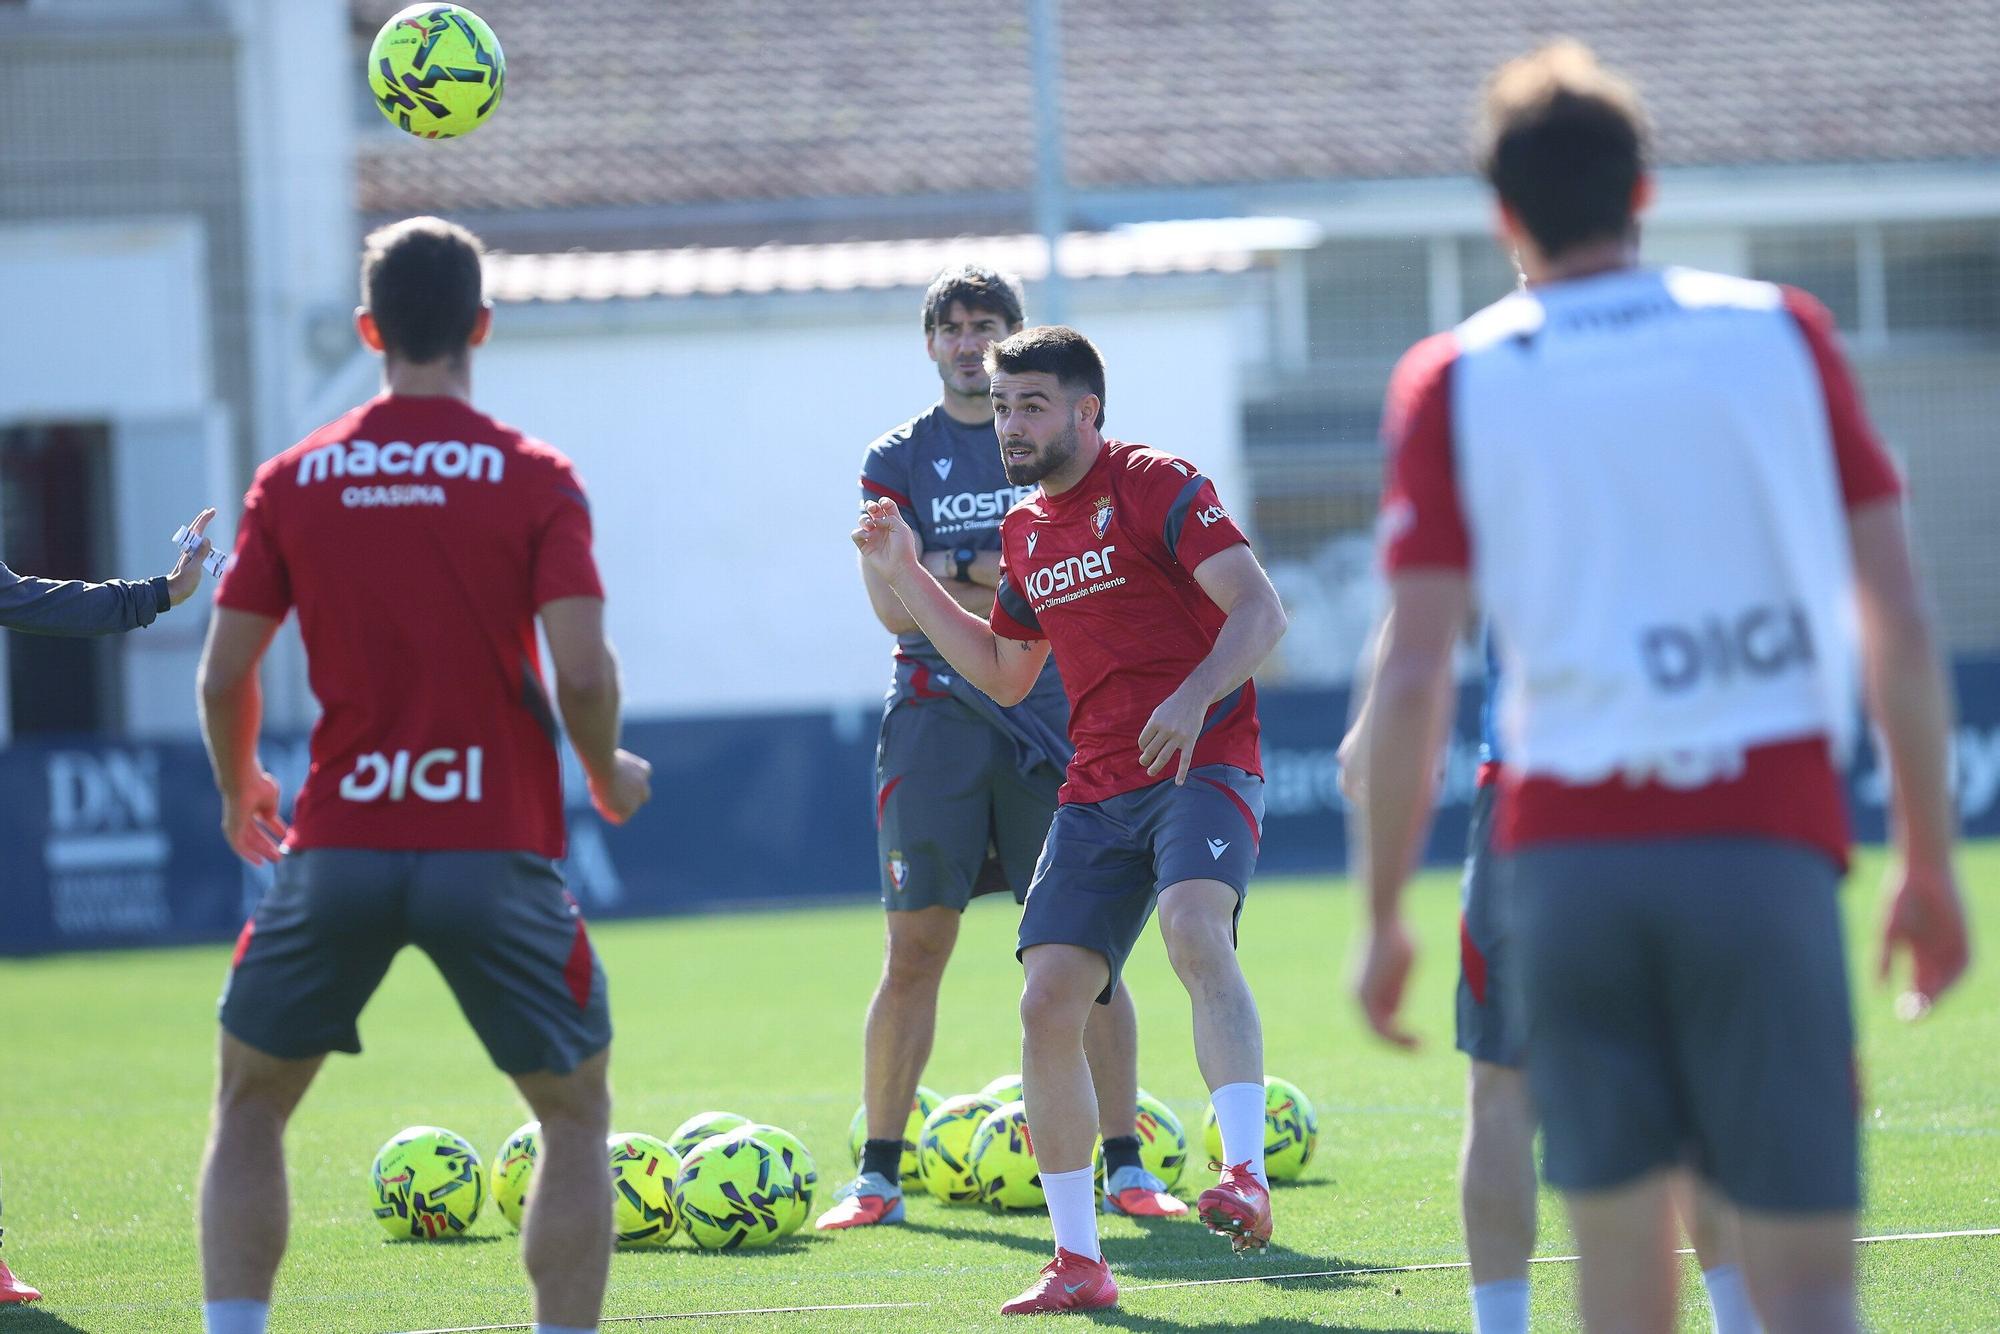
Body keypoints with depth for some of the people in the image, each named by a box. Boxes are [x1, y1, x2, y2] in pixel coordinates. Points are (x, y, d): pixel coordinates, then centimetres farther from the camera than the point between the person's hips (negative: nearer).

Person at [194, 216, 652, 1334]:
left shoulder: (293, 482, 4)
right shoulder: (534, 478, -2)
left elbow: (224, 672, 4)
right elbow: (583, 670, -10)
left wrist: (240, 795, 23)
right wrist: (611, 778, 10)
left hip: (336, 849, 2)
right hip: (498, 849, -2)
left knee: (250, 1106, 17)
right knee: (577, 1113, 14)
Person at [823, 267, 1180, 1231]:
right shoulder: (897, 461, 9)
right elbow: (896, 605, -3)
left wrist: (958, 569, -8)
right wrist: (1012, 571, -7)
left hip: (1053, 717, 0)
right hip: (938, 712, 0)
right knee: (915, 949, -2)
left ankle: (1124, 1168, 2)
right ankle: (878, 1176, 5)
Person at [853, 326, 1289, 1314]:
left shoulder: (1155, 487, -4)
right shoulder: (1027, 531, 17)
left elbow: (1259, 611, -13)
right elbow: (1005, 674, 29)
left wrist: (1194, 695, -30)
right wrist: (903, 575, 21)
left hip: (1203, 763, -7)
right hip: (1096, 790, 7)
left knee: (1195, 932, -34)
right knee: (1047, 1004, -4)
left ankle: (1246, 1177, -40)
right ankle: (1078, 1262, 5)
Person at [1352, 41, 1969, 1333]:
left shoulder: (1457, 382, 6)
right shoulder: (1783, 334, 8)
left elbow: (1414, 675, 0)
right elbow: (1902, 623, 6)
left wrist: (1386, 917, 7)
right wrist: (1930, 865, 13)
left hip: (1563, 859, 1)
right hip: (1764, 849, -1)